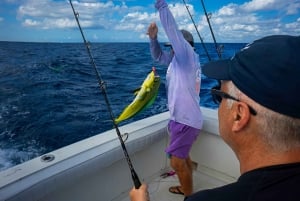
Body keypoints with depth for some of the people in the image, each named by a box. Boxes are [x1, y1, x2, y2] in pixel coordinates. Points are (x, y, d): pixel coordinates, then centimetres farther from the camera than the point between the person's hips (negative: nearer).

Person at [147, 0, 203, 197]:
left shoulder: (188, 55, -13)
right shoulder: (178, 59, 10)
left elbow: (173, 30, -24)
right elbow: (159, 56, 17)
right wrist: (153, 37, 0)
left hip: (186, 119, -10)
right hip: (183, 117, 10)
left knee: (177, 162, -3)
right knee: (183, 156, 23)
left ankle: (189, 196, 14)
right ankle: (186, 189, 42)